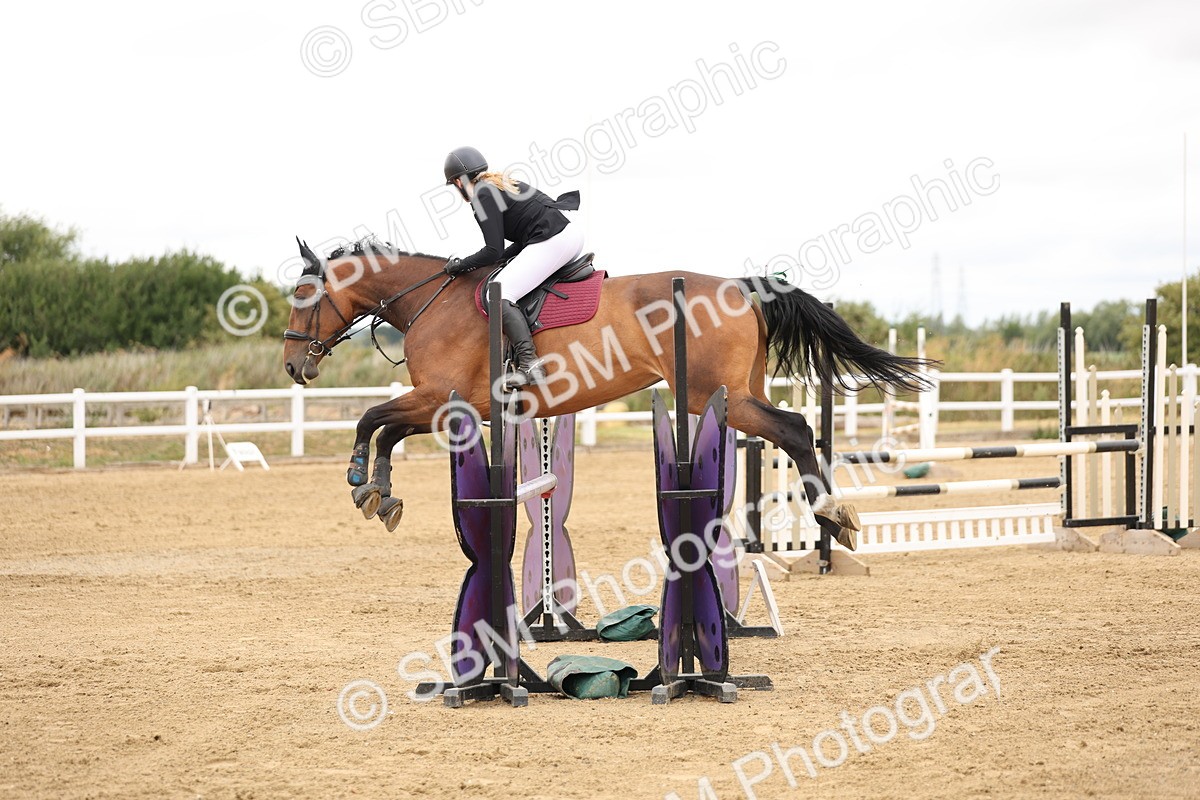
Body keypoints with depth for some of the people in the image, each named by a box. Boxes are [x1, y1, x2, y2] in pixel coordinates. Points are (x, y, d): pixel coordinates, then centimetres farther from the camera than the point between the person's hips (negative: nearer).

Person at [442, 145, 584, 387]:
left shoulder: (483, 197, -5)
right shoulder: (503, 185, 24)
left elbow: (494, 251, -9)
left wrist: (460, 265, 4)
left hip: (552, 242, -10)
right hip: (573, 230, 10)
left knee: (499, 294, -14)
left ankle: (529, 362, -28)